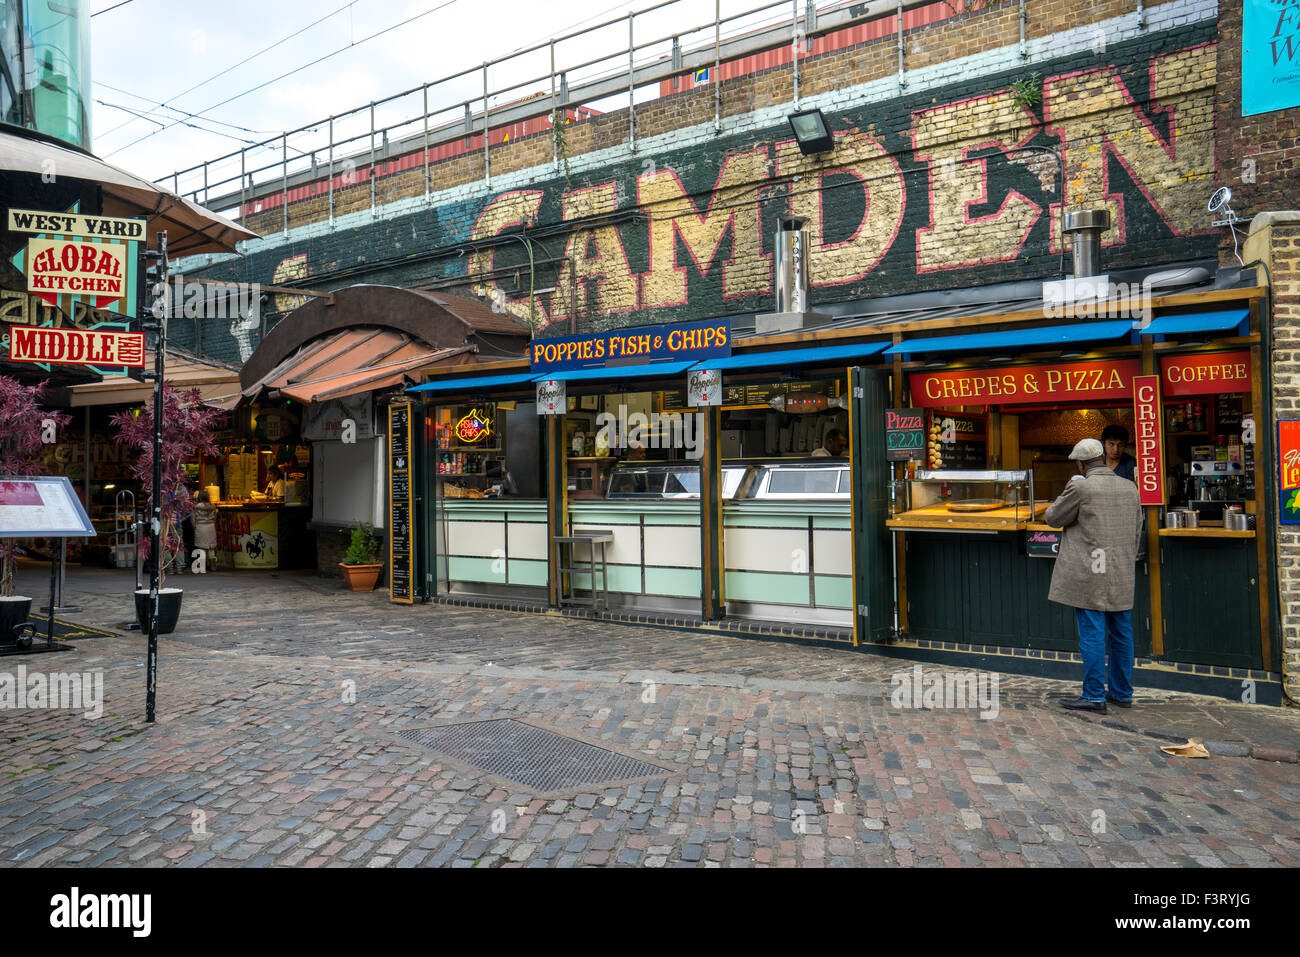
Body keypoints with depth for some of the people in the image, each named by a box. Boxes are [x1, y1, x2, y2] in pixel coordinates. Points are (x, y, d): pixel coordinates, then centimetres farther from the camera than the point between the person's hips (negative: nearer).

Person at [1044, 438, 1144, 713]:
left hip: (1089, 576, -7)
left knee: (1092, 635, -3)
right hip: (1122, 576, 7)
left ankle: (1094, 696, 1)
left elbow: (1052, 517, -2)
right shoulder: (1130, 488, 9)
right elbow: (1136, 531, 16)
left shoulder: (1081, 488, -12)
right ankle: (1122, 692, 24)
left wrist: (1069, 490, 10)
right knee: (1121, 634, 14)